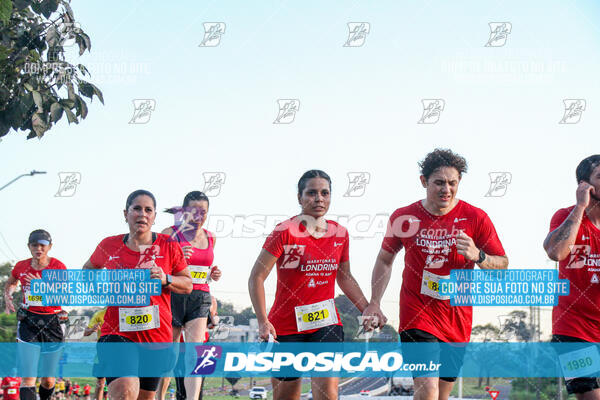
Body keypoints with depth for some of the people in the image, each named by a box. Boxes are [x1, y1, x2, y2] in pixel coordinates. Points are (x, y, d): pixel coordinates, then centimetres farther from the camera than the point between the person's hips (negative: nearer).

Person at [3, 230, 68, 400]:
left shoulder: (58, 267, -5)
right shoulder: (21, 266, 3)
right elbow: (10, 284, 25)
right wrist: (7, 296, 4)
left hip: (52, 323, -1)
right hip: (28, 322, 1)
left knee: (48, 380, 8)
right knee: (28, 378, -14)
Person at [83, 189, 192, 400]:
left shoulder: (168, 246, 2)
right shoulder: (109, 246, 4)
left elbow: (188, 285, 8)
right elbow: (89, 269, 26)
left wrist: (166, 279, -11)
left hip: (157, 335, 2)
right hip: (117, 332, -2)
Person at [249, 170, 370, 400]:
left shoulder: (340, 234, 6)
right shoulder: (285, 232, -8)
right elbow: (257, 277, -9)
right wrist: (263, 321, -19)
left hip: (327, 323, 3)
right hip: (286, 327, -2)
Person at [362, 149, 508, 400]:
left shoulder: (476, 218, -3)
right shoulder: (403, 217, -1)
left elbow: (502, 265, 1)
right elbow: (385, 259, 15)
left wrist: (478, 256, -20)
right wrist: (374, 304, 7)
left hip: (457, 320, 2)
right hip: (416, 315, -2)